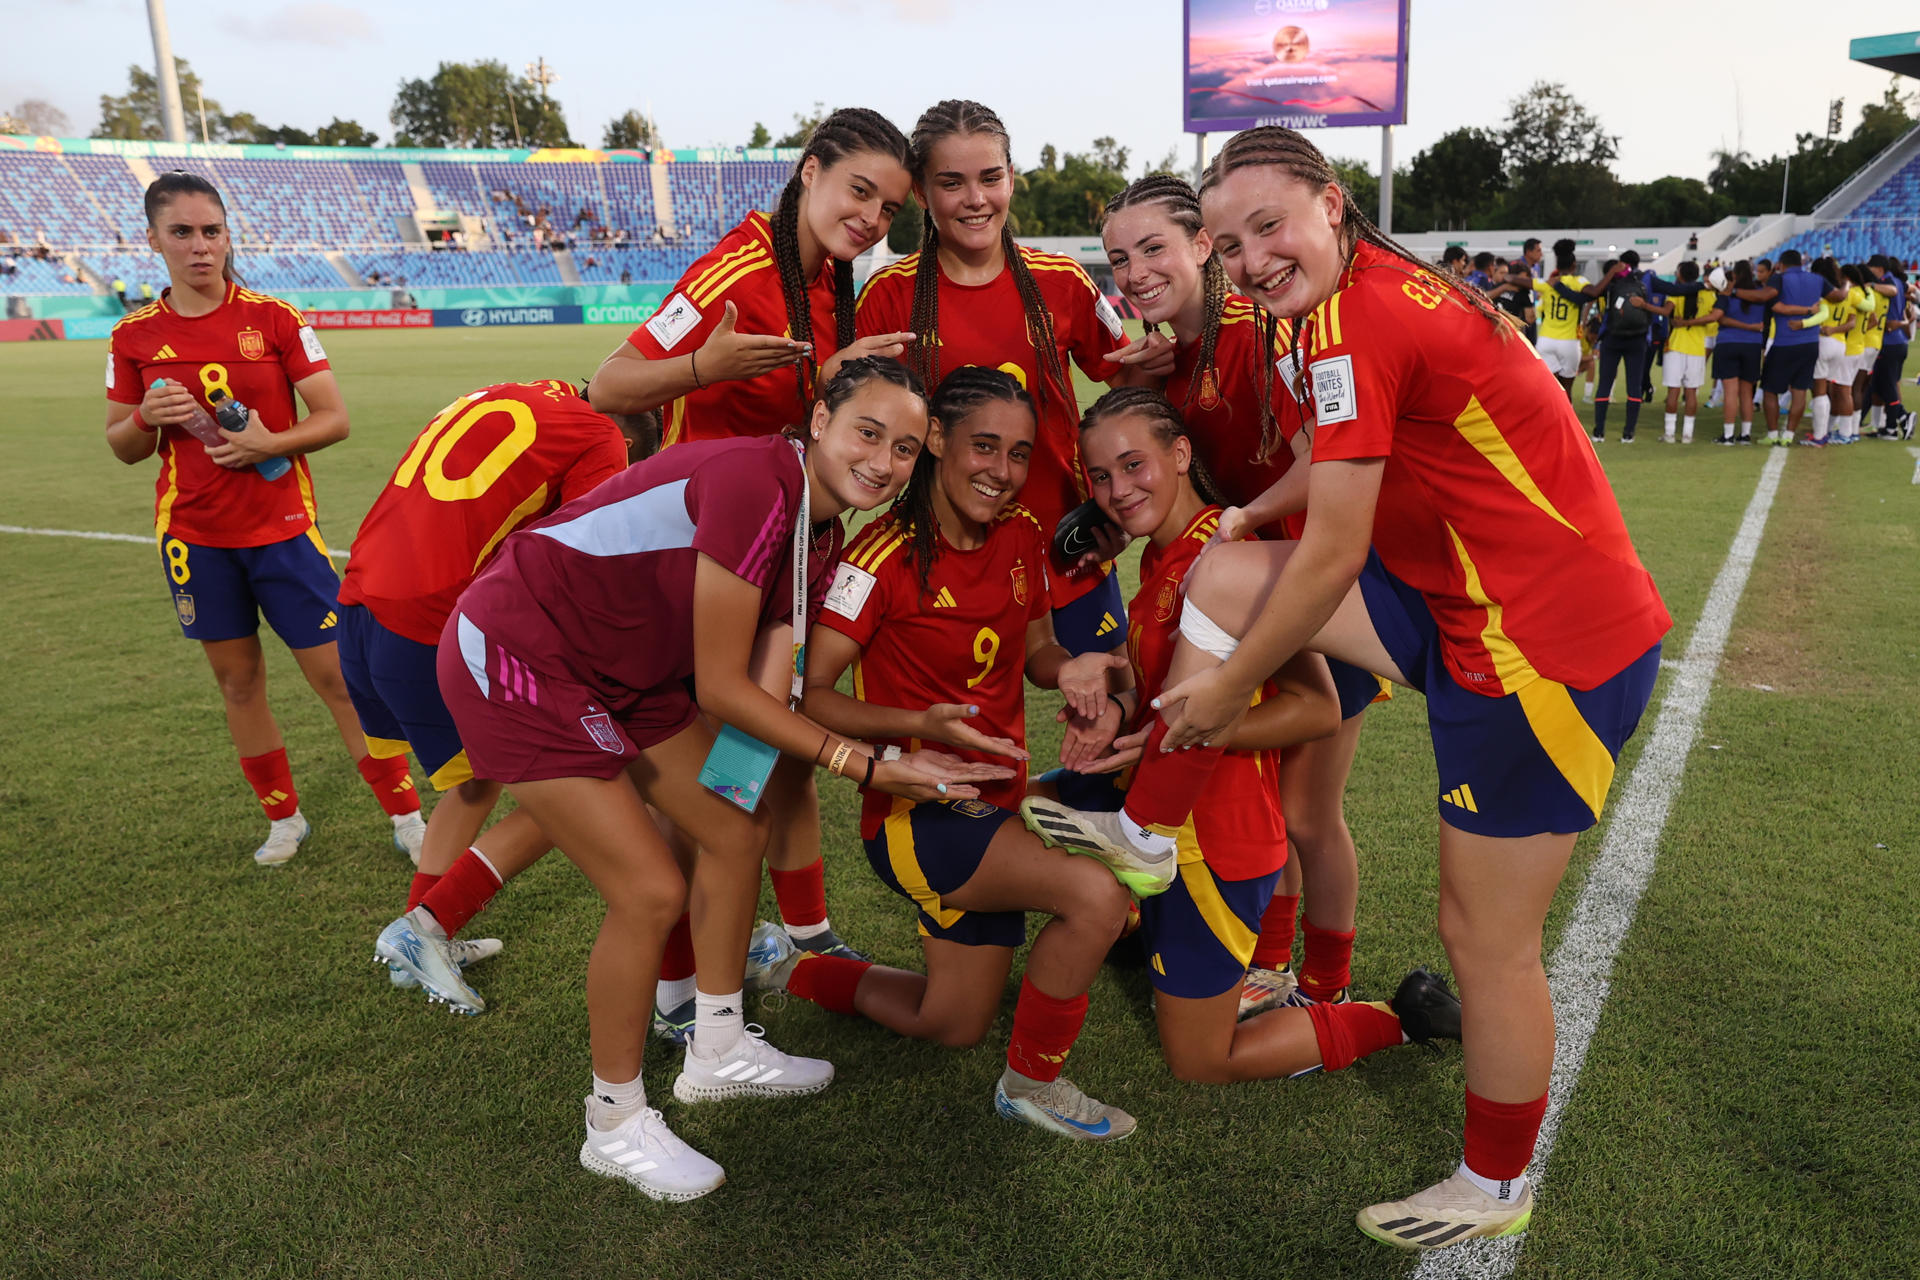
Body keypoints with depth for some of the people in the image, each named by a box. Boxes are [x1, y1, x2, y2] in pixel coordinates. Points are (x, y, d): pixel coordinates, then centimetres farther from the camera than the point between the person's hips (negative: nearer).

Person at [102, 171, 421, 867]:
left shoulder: (275, 317, -4)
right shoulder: (135, 335, 3)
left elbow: (334, 419, -4)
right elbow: (122, 446, 9)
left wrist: (271, 443, -21)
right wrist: (149, 418, -12)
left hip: (283, 525, -3)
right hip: (193, 535, 3)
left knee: (337, 674, -2)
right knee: (238, 680, 10)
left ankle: (407, 816, 8)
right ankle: (284, 818, 26)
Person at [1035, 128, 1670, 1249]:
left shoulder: (1351, 321, -20)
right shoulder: (1392, 284, 9)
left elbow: (1332, 558, -18)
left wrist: (1231, 683, -6)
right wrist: (1249, 518, 28)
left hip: (1550, 649, -10)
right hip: (1474, 606, 10)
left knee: (1486, 938, 4)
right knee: (1226, 579, 5)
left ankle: (1497, 1191, 28)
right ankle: (1143, 836, 16)